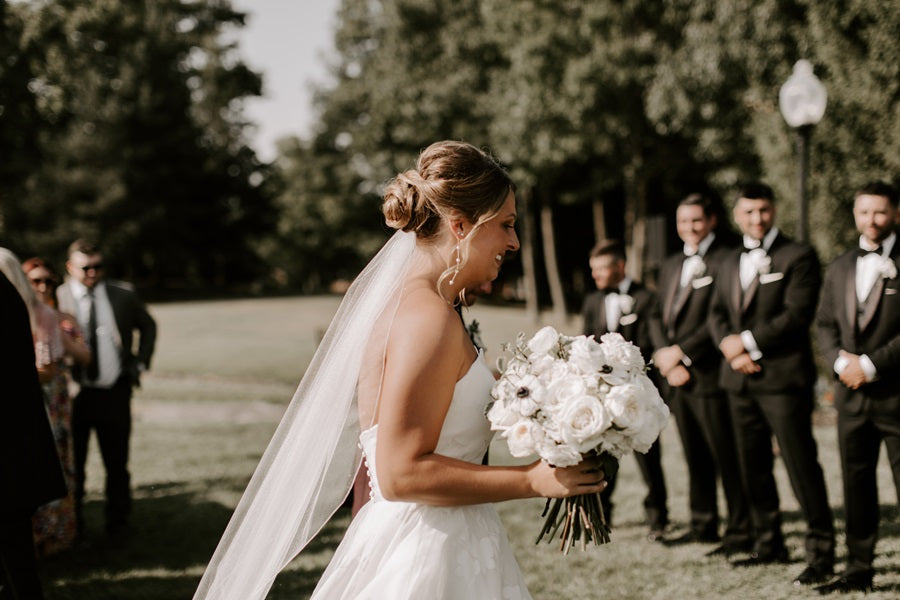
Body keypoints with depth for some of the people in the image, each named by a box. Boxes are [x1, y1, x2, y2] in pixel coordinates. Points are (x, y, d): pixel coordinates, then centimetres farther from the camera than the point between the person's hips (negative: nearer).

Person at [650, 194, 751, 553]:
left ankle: (740, 532, 1)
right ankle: (703, 525, 21)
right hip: (677, 378, 7)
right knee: (695, 456, 12)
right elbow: (659, 318, 16)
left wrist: (681, 352, -14)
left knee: (727, 457, -4)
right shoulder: (670, 266, 20)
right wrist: (668, 361, 0)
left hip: (710, 375, -7)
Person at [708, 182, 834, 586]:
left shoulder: (798, 256, -3)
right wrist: (731, 349, -6)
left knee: (801, 466, -7)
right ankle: (768, 544, 23)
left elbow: (796, 314, -13)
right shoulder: (731, 263, 18)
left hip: (783, 377, -7)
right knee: (753, 468, 11)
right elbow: (717, 314, 14)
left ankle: (821, 551, 0)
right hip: (741, 381, 7)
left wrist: (747, 341, -13)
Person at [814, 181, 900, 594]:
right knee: (856, 483, 10)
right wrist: (840, 360, -5)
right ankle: (858, 568, 17)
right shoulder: (840, 268, 15)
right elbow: (824, 324, 13)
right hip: (852, 394, 6)